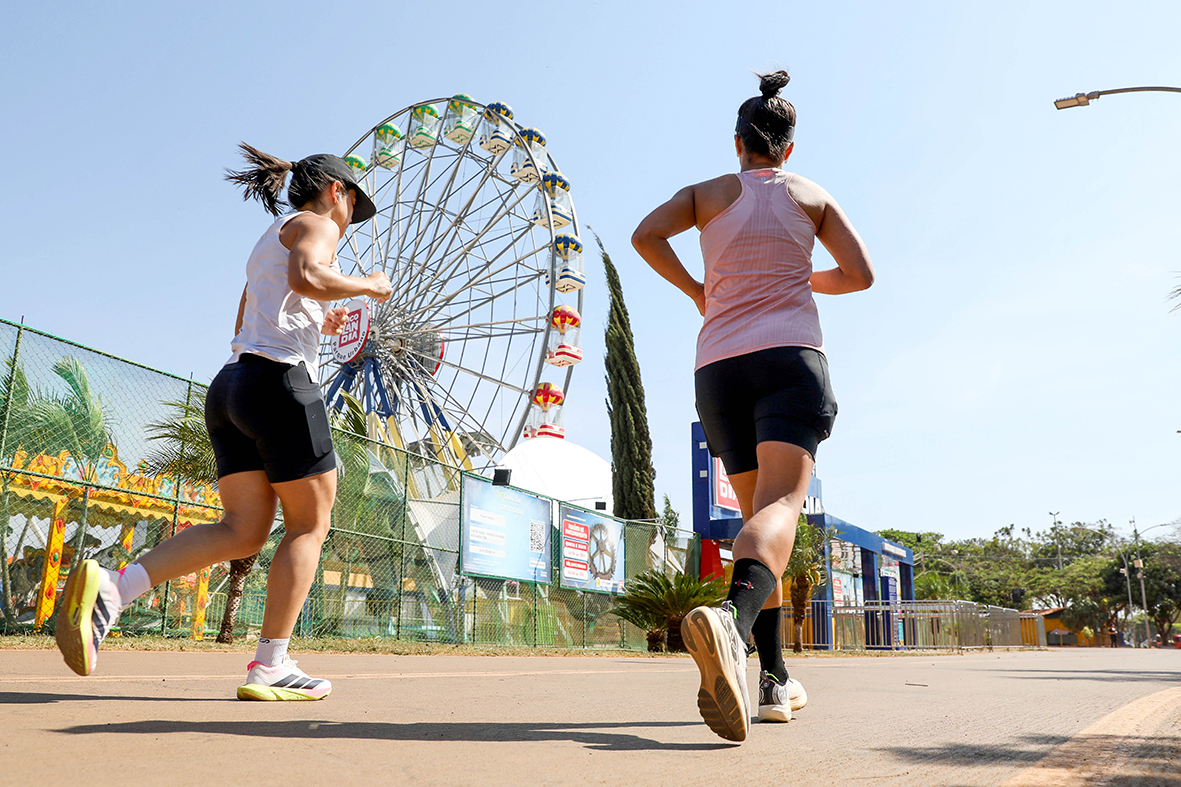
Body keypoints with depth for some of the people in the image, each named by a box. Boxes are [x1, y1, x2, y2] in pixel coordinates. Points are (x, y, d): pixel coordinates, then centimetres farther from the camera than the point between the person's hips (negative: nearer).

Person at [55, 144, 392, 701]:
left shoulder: (267, 243, 30)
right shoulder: (315, 225, 3)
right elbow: (306, 278, -20)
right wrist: (366, 286, -4)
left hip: (231, 385, 9)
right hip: (280, 381, -9)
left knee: (243, 530, 2)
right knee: (309, 525, 0)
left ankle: (111, 587, -14)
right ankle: (269, 668, -1)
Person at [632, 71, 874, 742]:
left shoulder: (708, 194, 15)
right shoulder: (812, 196, 15)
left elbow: (646, 235, -2)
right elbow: (861, 274, 10)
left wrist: (696, 291, 11)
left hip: (718, 366, 3)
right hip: (790, 357, -3)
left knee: (758, 511, 13)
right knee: (780, 505, -21)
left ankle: (775, 680, 11)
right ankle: (732, 619, -53)